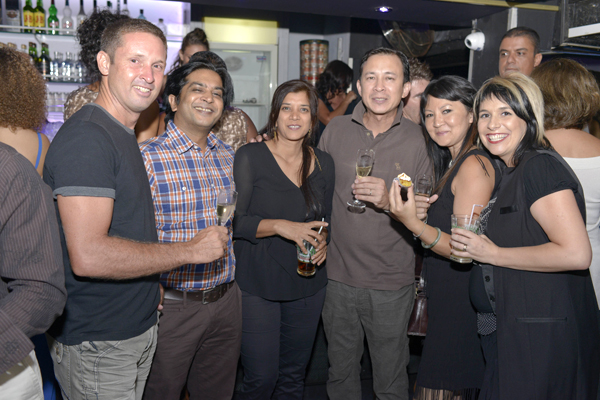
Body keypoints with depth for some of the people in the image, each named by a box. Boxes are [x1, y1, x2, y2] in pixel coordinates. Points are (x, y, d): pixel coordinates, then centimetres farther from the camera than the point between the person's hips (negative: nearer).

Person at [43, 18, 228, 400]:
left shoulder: (124, 135, 12)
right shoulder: (86, 137, -20)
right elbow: (88, 256, -29)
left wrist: (150, 286, 9)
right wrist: (190, 250, -21)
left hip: (136, 331, 9)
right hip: (98, 346, -9)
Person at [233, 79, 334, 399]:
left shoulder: (323, 163, 7)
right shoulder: (249, 157, -7)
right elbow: (234, 222, -11)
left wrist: (323, 240, -3)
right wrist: (280, 226, -22)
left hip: (307, 287, 4)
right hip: (258, 286, -4)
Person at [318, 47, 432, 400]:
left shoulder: (417, 139, -7)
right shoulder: (336, 130, 0)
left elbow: (426, 214, -5)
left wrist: (389, 202, -22)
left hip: (392, 282, -2)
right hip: (339, 276, 3)